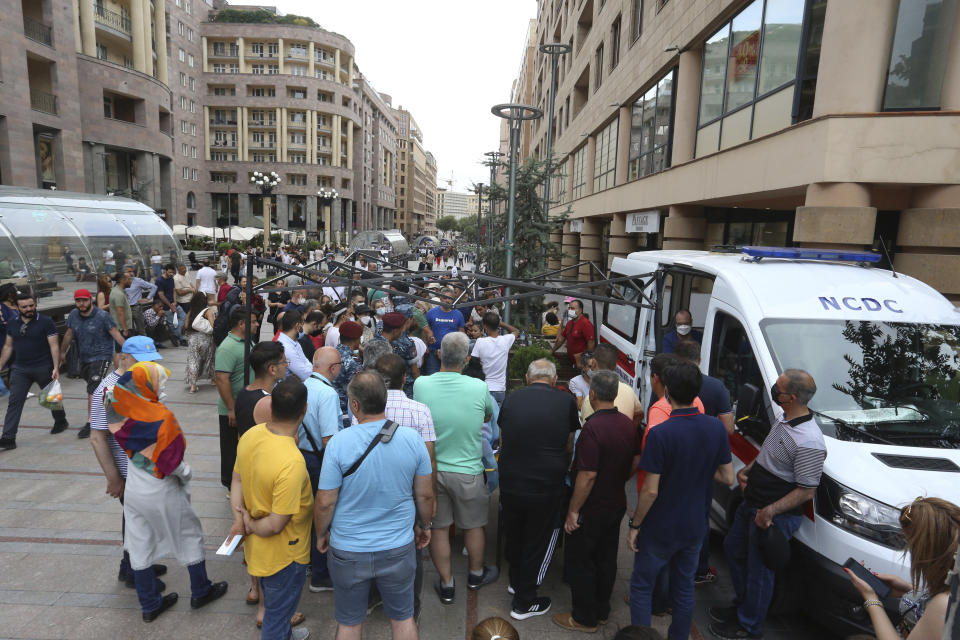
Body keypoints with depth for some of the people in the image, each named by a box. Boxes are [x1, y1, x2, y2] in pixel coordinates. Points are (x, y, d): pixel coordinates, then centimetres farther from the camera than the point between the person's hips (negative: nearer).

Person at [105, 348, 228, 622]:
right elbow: (173, 461, -24)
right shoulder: (163, 418, -28)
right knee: (189, 537, 16)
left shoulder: (121, 411, -15)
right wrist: (187, 473, -7)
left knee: (139, 545, 18)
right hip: (162, 493, -5)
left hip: (133, 490, 6)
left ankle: (150, 604, 34)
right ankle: (200, 591, 32)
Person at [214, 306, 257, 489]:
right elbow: (222, 380, -27)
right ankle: (231, 483, 25)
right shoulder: (228, 348, -23)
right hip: (233, 411, -9)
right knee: (232, 447, 8)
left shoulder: (245, 342, 7)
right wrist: (232, 409, -26)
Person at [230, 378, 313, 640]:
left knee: (274, 601, 33)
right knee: (277, 612, 19)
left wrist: (240, 519, -6)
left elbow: (237, 479, 1)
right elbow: (277, 525, -30)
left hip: (257, 547, 8)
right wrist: (252, 525, -11)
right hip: (283, 553, -8)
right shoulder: (292, 463, -38)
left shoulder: (250, 435, -13)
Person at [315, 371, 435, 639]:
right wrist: (424, 526, 15)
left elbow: (325, 503, -12)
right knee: (403, 618, 22)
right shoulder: (412, 439, -13)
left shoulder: (338, 442, -20)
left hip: (348, 552, -1)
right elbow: (425, 495, -3)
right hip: (399, 548, 1)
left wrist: (321, 535, 7)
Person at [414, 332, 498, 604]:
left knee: (438, 528, 17)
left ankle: (446, 585, 32)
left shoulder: (420, 384, -15)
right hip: (467, 472, -1)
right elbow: (489, 415, 3)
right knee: (473, 525, 21)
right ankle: (476, 574, 43)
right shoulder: (479, 387, -18)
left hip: (431, 469, 1)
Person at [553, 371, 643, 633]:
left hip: (592, 510, -8)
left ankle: (584, 618, 23)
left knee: (579, 562, 10)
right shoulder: (628, 424, -2)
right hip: (616, 504, 8)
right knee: (607, 559, 21)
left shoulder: (593, 428, -27)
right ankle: (602, 611, 36)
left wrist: (573, 511, -18)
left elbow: (588, 475, -27)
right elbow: (636, 462, 8)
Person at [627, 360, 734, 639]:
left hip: (660, 529, -5)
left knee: (641, 587, 14)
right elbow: (727, 478, -1)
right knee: (684, 587, 23)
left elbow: (651, 491, -23)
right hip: (695, 526, 5)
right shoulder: (716, 428, -10)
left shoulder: (660, 434, -26)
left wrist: (635, 525, -9)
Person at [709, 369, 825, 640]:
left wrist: (770, 511, -25)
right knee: (733, 549, 24)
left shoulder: (809, 442, -28)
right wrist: (746, 470, 7)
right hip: (751, 504, 10)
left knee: (759, 570, 7)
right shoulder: (784, 420, 2)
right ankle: (742, 605, 44)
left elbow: (807, 491, -24)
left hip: (776, 517, -10)